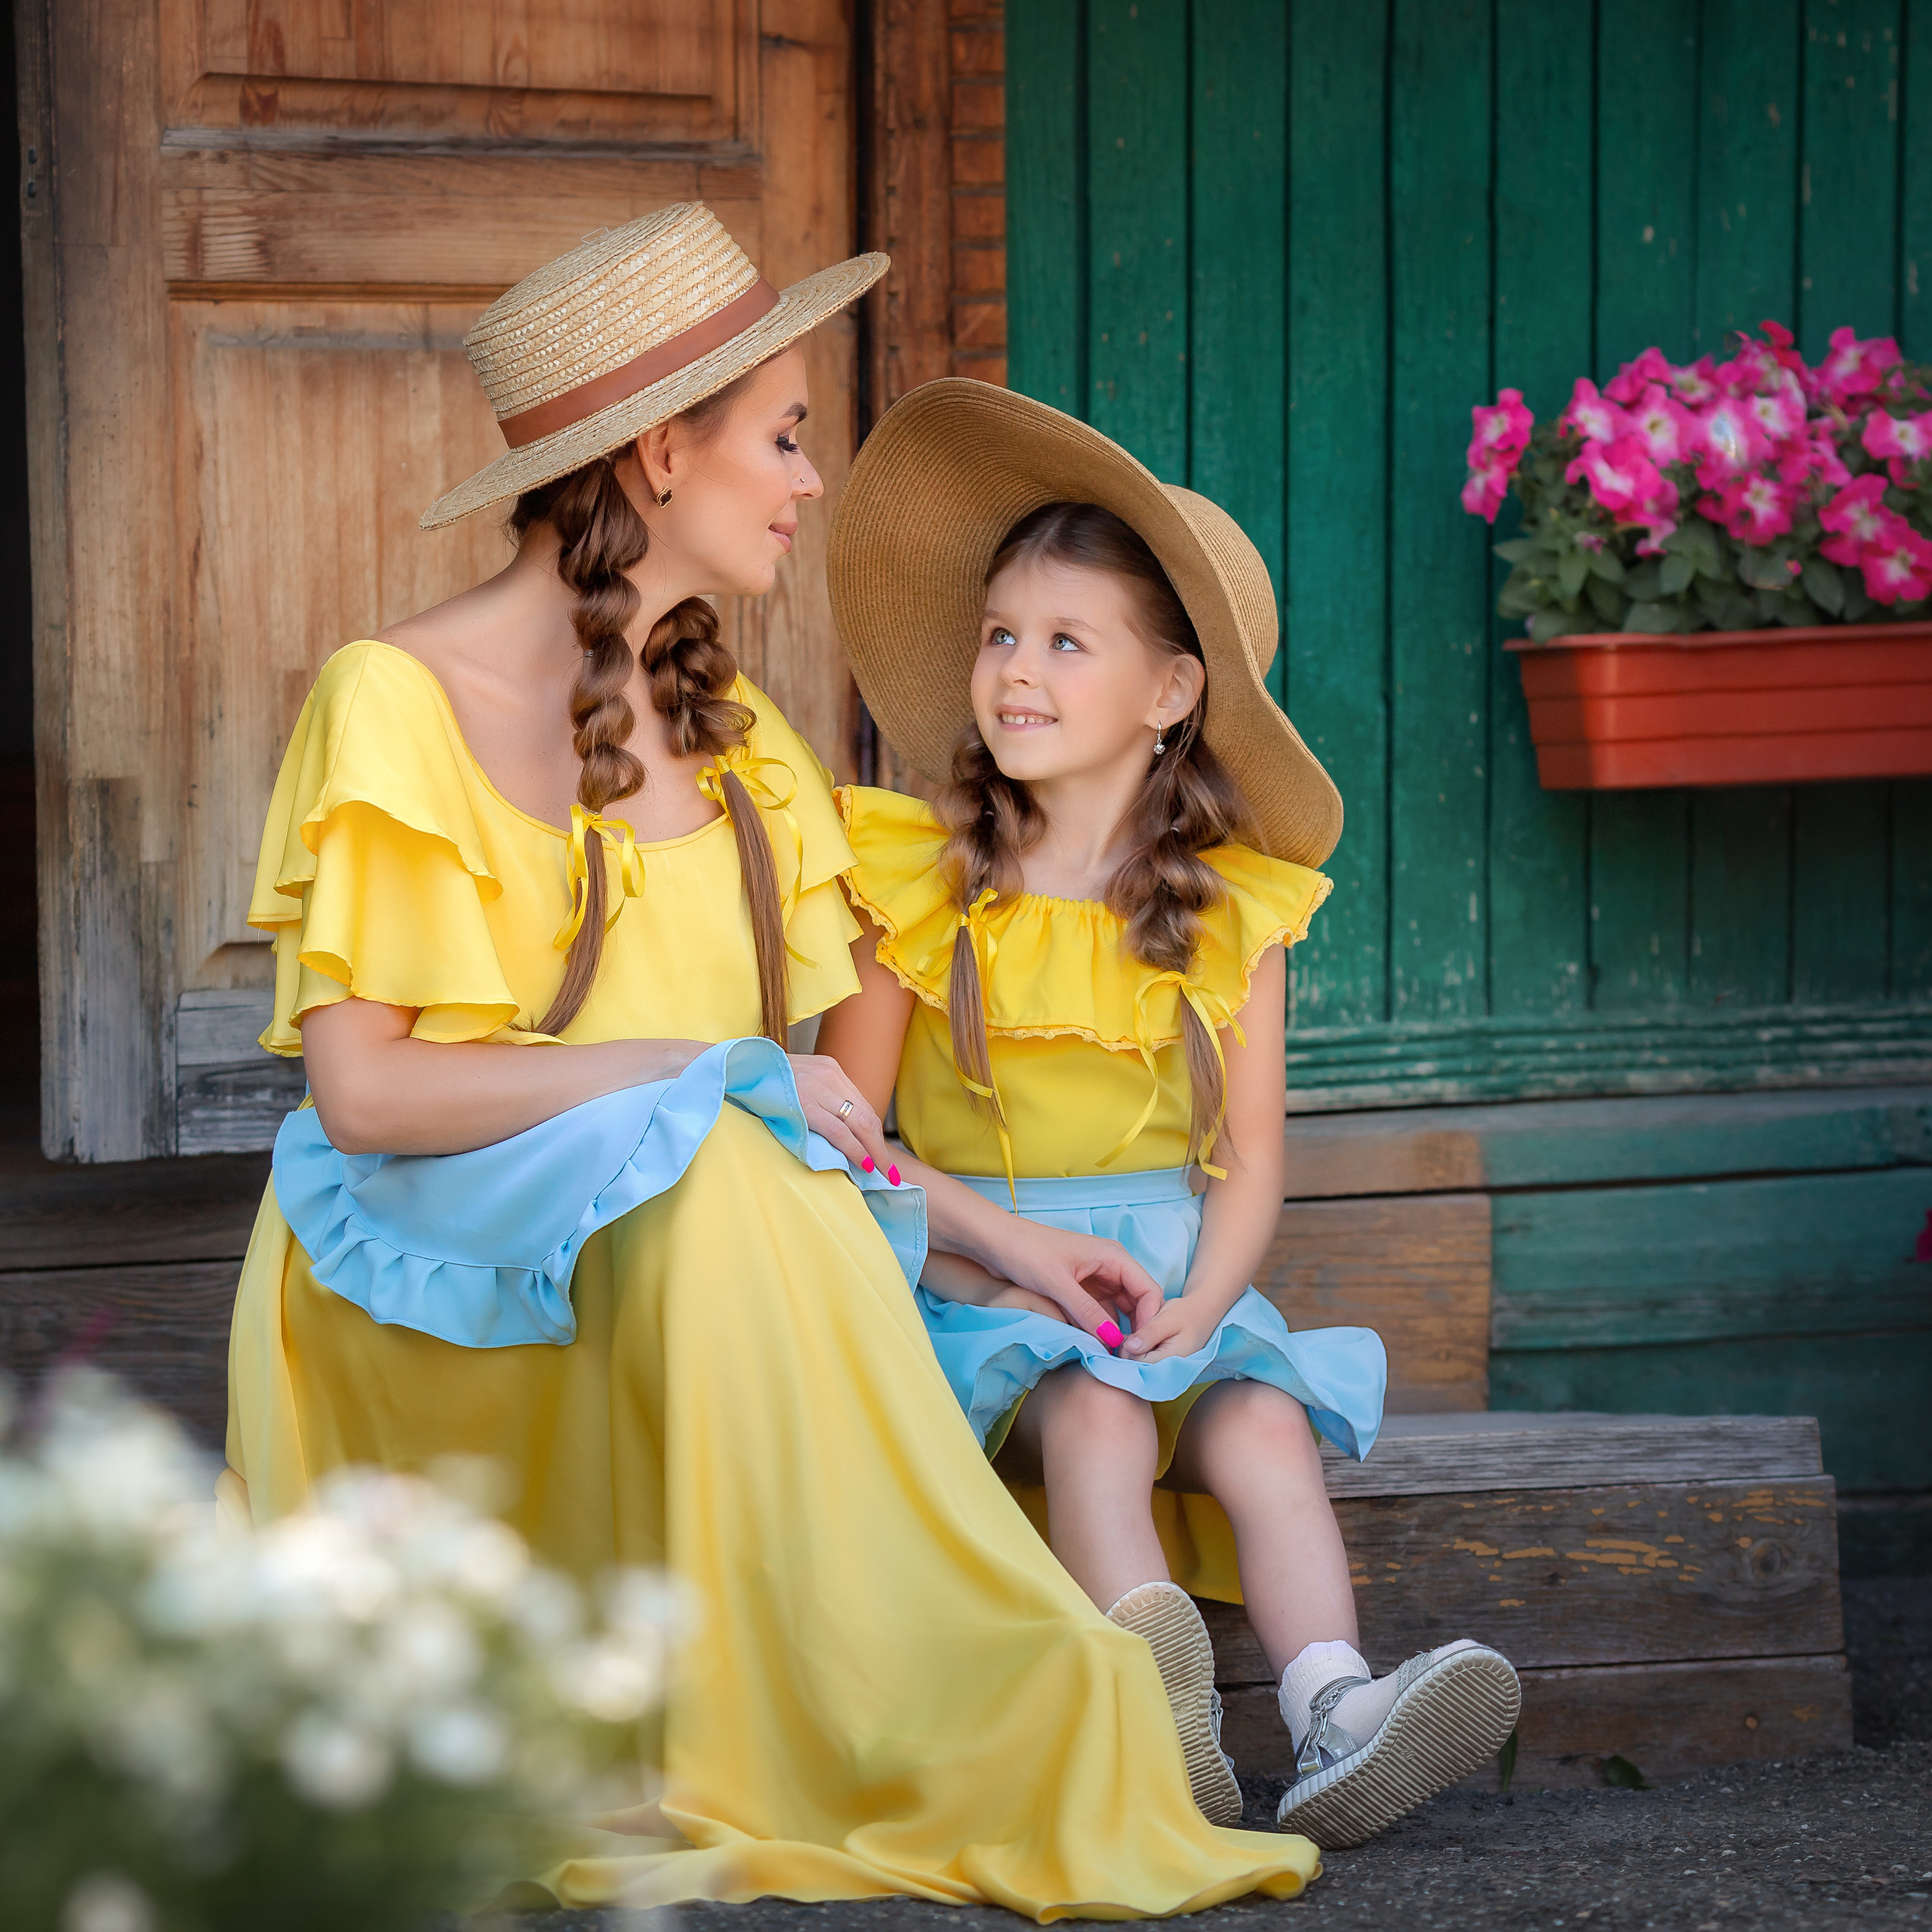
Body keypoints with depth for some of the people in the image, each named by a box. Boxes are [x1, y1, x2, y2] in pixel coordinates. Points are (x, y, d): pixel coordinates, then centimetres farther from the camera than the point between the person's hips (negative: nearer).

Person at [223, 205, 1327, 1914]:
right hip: (428, 1286, -6)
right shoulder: (400, 703, -7)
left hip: (678, 1290, 6)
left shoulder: (727, 739, 15)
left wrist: (1005, 1249, 4)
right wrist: (701, 1071, -18)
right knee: (701, 1172, -36)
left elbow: (806, 1118, 17)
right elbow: (363, 1090, -15)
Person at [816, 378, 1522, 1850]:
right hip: (972, 1283, -2)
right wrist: (1006, 1241, -13)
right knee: (1093, 1410, -31)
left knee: (1263, 1425, -26)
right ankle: (1157, 1710, -50)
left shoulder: (1231, 912, 5)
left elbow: (1249, 1164, 4)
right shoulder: (921, 889, 1)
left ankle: (1333, 1715, -42)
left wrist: (1197, 1302, -15)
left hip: (1174, 1277, 2)